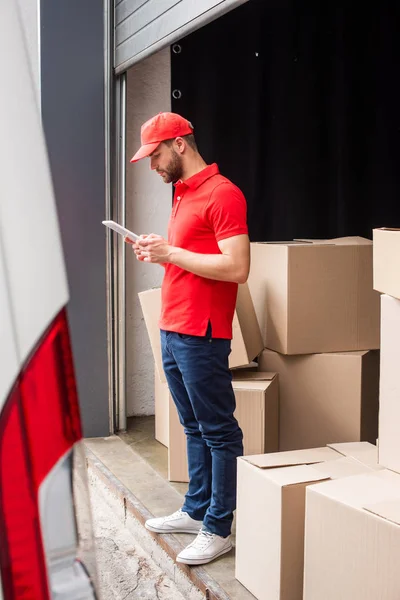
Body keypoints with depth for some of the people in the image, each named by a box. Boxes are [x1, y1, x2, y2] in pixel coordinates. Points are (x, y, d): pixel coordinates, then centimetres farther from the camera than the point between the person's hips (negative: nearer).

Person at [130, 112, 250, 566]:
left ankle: (219, 529, 8)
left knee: (218, 431, 0)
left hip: (201, 336, -9)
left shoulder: (222, 194, -13)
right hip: (172, 332, 9)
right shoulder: (183, 194, 17)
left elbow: (236, 268, -21)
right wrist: (158, 251, 6)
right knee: (193, 427, 16)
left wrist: (171, 252, -16)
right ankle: (195, 511, 26)